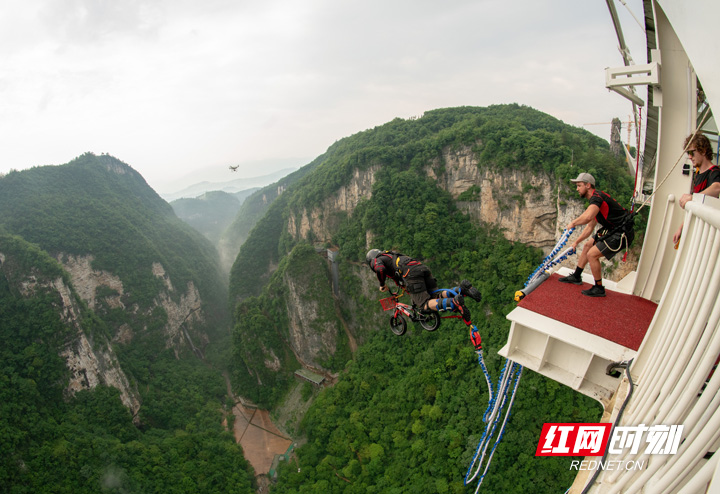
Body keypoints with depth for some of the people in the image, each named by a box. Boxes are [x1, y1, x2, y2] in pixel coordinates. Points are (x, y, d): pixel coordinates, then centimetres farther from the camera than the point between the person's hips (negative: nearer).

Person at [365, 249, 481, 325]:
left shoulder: (376, 260, 17)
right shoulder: (391, 256, 41)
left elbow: (381, 270, -6)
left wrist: (382, 285, 9)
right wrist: (407, 287, 46)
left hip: (411, 273, -8)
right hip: (422, 267, 8)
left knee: (425, 304, -13)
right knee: (435, 296, 5)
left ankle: (454, 303, -37)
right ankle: (461, 290, -18)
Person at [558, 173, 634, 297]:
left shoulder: (597, 197, -20)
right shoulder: (596, 199, 14)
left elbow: (587, 217, -41)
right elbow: (590, 226, 21)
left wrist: (573, 223, -22)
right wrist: (577, 242, 24)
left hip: (621, 233, -11)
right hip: (612, 230, 11)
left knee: (592, 254, -13)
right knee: (587, 246, 19)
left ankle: (599, 288, 2)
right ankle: (576, 276, 33)